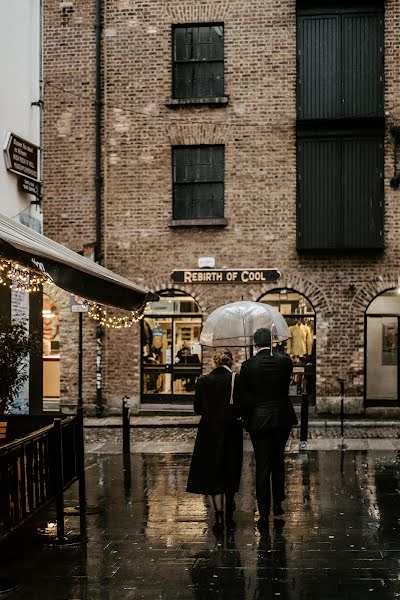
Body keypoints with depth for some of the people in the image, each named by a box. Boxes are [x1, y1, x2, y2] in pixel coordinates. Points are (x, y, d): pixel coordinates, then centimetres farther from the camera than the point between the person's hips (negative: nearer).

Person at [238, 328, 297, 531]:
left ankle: (264, 515, 3)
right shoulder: (285, 361, -5)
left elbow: (243, 397, -8)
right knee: (278, 461, 22)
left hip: (259, 420, -3)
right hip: (282, 418, 3)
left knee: (262, 467, 2)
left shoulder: (248, 366, -12)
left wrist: (247, 418, 6)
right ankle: (278, 503, 28)